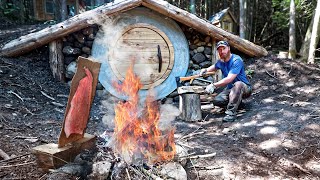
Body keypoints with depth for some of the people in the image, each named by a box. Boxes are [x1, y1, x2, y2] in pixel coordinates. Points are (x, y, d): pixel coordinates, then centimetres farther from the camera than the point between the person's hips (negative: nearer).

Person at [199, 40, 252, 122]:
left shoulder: (236, 60, -22)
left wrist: (214, 85, -36)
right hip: (230, 89, 7)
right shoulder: (221, 62, 2)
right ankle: (236, 100, 13)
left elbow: (229, 79, -32)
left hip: (244, 88, -7)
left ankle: (231, 112, -33)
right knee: (217, 101, -15)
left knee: (237, 84, -40)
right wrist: (206, 70, 7)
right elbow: (214, 67, 28)